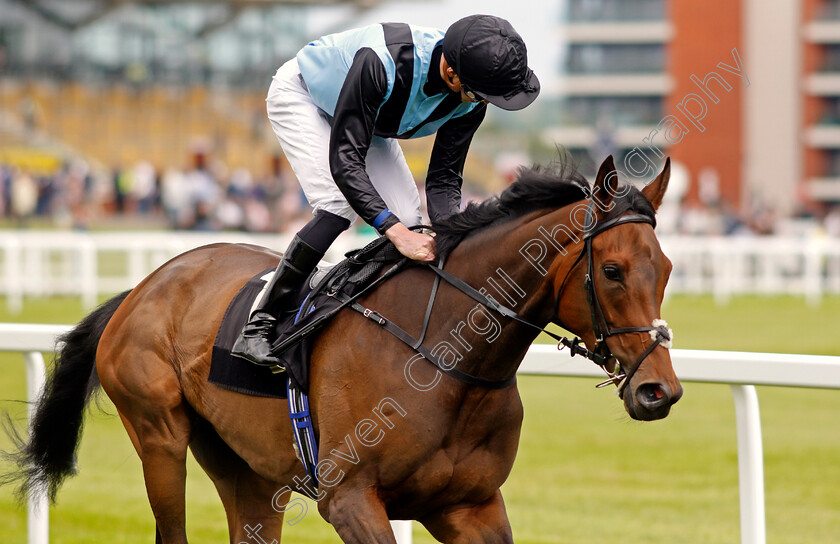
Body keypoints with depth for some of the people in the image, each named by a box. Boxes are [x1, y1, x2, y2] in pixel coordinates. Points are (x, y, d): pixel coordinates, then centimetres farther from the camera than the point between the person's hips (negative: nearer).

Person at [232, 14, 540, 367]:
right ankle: (258, 327, -21)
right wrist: (396, 231, -53)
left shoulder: (471, 101, -25)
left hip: (368, 118, 7)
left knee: (409, 219, -9)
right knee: (339, 206, -26)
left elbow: (444, 179, -16)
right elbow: (344, 161, -44)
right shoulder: (380, 62, -45)